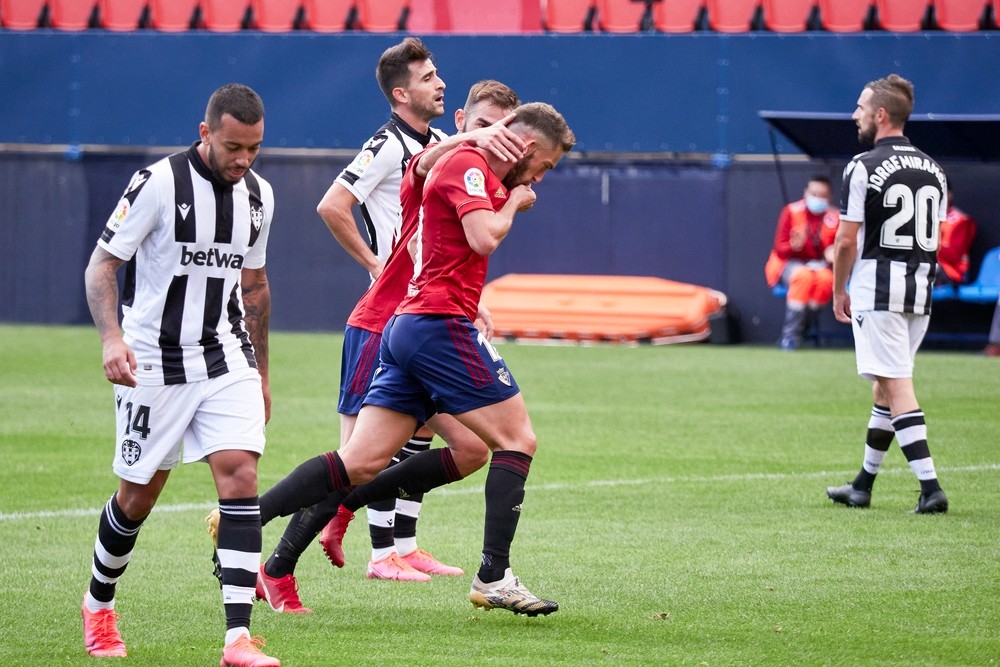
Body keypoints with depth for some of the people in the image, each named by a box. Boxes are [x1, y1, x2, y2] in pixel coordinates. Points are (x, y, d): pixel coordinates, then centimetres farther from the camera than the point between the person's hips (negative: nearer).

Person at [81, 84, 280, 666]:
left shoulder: (258, 194, 5)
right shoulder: (159, 182, -13)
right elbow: (102, 263, -10)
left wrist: (261, 374, 21)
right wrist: (112, 338, -26)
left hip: (226, 357, 4)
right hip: (155, 360, -4)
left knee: (240, 473, -14)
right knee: (139, 493, 6)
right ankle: (99, 603, 35)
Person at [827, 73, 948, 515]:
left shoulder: (864, 168, -10)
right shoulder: (933, 171, 11)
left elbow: (847, 241, -10)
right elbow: (934, 238, 14)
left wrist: (839, 291, 3)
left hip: (877, 291, -7)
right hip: (920, 293, 7)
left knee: (897, 386, -8)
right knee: (885, 383, 16)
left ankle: (930, 487, -18)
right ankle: (863, 485, 24)